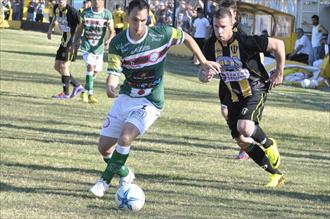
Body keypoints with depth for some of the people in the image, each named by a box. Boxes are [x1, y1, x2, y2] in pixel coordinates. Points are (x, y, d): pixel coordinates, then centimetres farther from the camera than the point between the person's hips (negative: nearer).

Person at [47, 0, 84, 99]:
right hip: (64, 41, 9)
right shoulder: (56, 8, 4)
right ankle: (77, 86, 18)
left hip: (72, 41, -9)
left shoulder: (72, 11, -20)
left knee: (64, 65, -10)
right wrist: (50, 29, 10)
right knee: (57, 66, 9)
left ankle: (65, 93, 0)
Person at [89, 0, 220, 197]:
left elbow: (187, 38, 5)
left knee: (124, 138, -27)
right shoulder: (118, 43, -11)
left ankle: (105, 181, -9)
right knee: (104, 147, 3)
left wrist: (204, 61, 6)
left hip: (150, 103, -4)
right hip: (126, 97, 4)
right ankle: (125, 175, 33)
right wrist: (110, 86, -37)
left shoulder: (162, 34, -13)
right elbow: (114, 73, -14)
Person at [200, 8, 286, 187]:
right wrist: (205, 75, -25)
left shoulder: (245, 41, -24)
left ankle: (269, 145, 2)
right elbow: (204, 74, 1)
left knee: (244, 126, -31)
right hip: (234, 97, 6)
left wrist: (279, 73, -7)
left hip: (255, 90, -6)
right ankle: (276, 174, 19)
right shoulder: (212, 45, -6)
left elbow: (278, 45, -15)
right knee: (242, 142, 3)